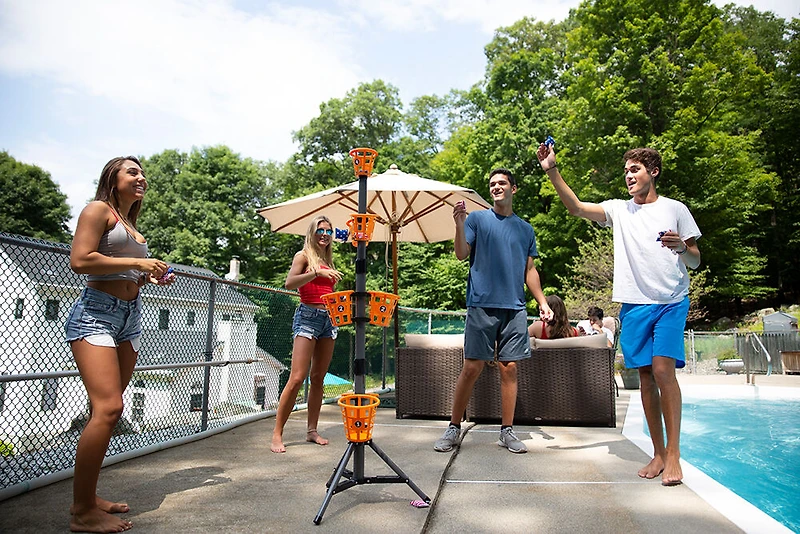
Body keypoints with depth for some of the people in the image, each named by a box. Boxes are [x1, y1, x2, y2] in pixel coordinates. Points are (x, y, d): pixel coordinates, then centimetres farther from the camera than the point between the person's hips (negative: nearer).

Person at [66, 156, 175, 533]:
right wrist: (137, 263, -12)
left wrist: (152, 276, 10)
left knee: (106, 409, 7)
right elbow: (80, 260, -14)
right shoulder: (99, 209, 0)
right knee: (108, 407, -18)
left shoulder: (131, 226, 22)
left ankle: (87, 499, 15)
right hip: (96, 313, -8)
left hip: (130, 317, 8)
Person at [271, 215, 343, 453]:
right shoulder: (304, 255, 0)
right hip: (308, 316, -7)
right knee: (297, 378, -12)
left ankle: (312, 430, 18)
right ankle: (277, 434, -4)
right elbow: (289, 283, -17)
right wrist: (317, 272, -26)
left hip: (328, 318, 7)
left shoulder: (328, 260, 18)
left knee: (318, 378, 9)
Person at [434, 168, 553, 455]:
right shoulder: (477, 218, 7)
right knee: (471, 368, -3)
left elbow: (530, 270, 18)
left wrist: (542, 302, 9)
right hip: (482, 305, -3)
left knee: (509, 368, 4)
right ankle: (454, 428, 10)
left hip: (515, 308, 3)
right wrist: (459, 223, -19)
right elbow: (461, 254, -4)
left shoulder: (525, 228, 17)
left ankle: (507, 432, 15)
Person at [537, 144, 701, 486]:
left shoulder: (675, 209, 7)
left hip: (671, 302, -2)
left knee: (663, 368, -16)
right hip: (634, 304, 3)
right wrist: (552, 171, -11)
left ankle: (673, 454, -6)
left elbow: (695, 262, 9)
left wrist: (682, 247, -14)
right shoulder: (619, 210, 11)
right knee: (645, 375, 5)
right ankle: (658, 454, 14)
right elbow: (575, 207, -2)